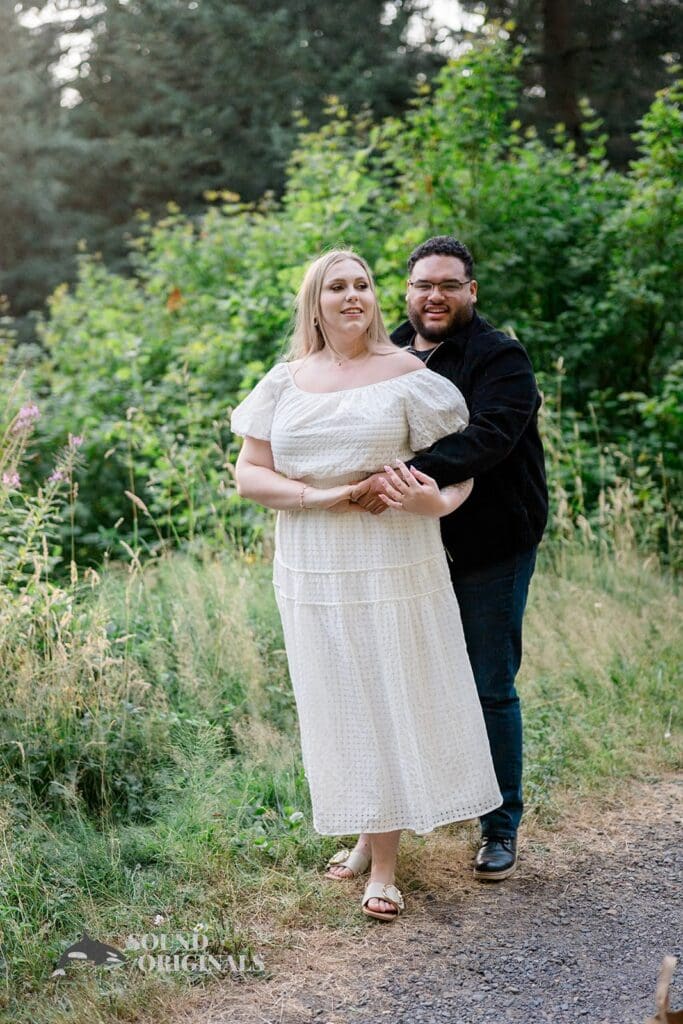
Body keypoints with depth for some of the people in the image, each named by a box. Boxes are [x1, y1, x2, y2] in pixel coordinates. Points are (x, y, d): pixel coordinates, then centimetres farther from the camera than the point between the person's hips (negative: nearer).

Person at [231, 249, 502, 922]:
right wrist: (316, 496, -12)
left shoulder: (406, 375, -1)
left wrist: (439, 501, -24)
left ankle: (384, 867, 7)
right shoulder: (285, 381, 8)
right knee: (339, 706, 9)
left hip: (394, 563, -3)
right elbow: (248, 473, 4)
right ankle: (367, 838, 24)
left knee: (391, 700, 0)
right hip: (313, 572, 3)